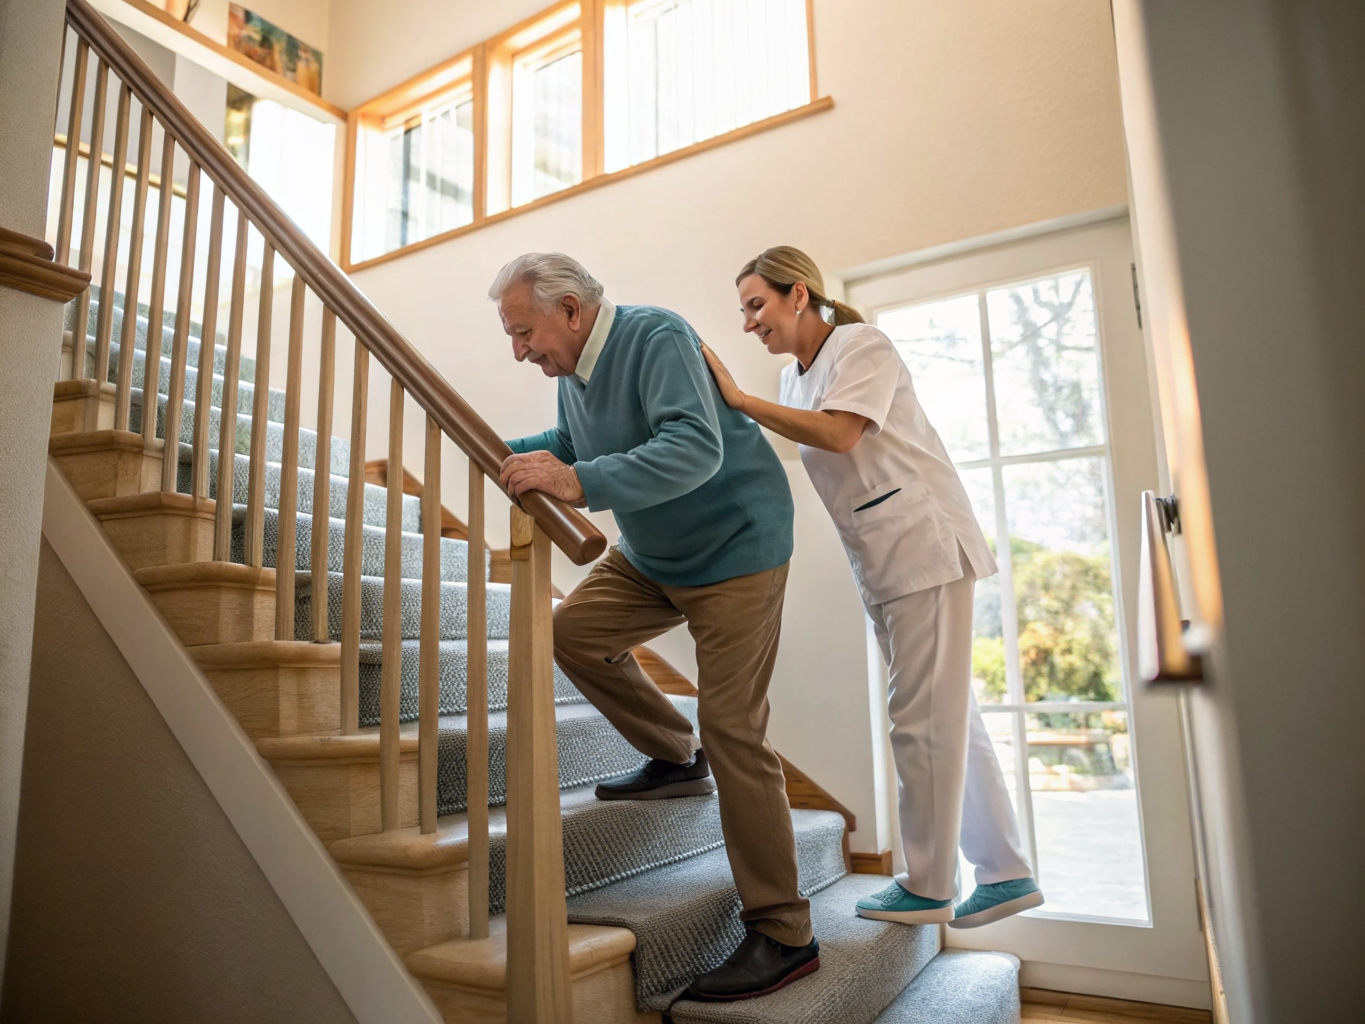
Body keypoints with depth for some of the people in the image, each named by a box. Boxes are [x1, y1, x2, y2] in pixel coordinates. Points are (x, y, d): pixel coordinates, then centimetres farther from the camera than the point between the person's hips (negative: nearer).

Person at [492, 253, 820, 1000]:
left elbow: (697, 448, -36)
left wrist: (580, 483, -45)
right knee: (574, 630, -1)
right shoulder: (573, 368, 4)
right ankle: (677, 760, 18)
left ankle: (784, 936, 1)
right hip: (652, 555, 9)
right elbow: (570, 447, 19)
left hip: (735, 547, -8)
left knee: (732, 729, -11)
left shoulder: (657, 338, -22)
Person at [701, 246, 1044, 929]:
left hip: (924, 544, -9)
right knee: (949, 716, 10)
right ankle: (1005, 873, 20)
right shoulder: (795, 378, 16)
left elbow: (839, 433, -23)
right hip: (881, 562, 9)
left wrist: (739, 399, -21)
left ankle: (927, 887, 7)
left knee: (923, 716, -5)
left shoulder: (862, 346, -8)